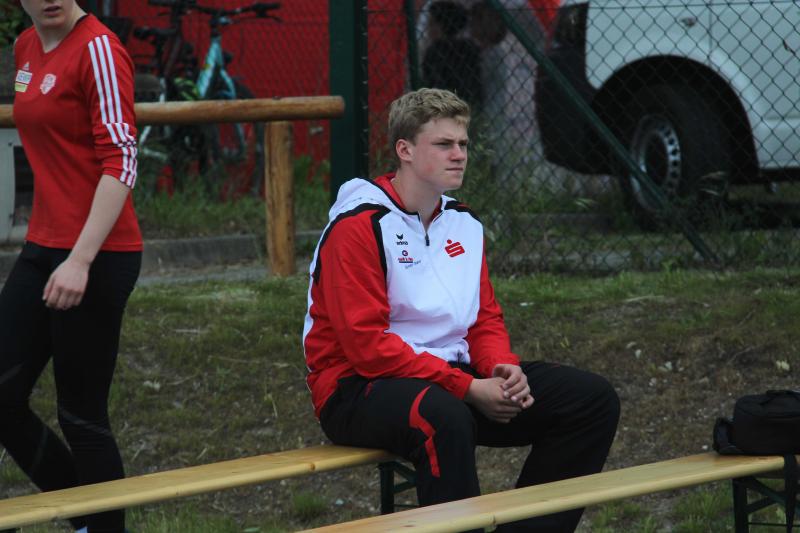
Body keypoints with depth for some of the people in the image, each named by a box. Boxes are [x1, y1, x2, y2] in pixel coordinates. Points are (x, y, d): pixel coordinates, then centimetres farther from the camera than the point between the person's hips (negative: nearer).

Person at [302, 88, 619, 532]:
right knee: (443, 416, -43)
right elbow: (367, 345, -18)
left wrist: (503, 369, -9)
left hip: (455, 377, 8)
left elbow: (485, 319, 16)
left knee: (593, 399, -4)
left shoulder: (463, 224, 14)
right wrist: (467, 389, -21)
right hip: (359, 390, -8)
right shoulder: (358, 227, -12)